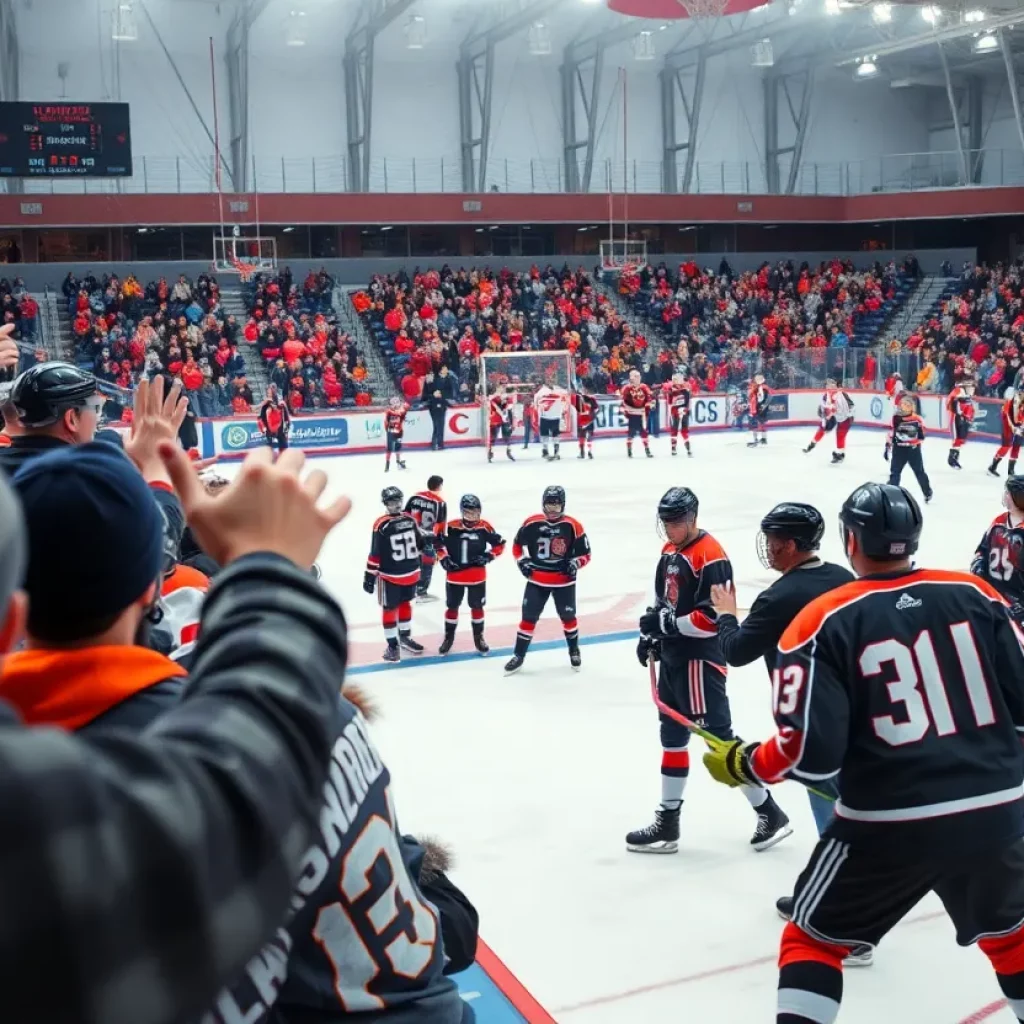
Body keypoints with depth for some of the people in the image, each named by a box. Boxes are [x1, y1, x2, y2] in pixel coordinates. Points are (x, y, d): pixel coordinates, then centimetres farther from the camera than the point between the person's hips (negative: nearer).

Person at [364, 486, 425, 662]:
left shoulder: (410, 520, 1)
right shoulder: (381, 525, -17)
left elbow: (418, 544, 13)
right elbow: (375, 554, -16)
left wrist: (420, 568, 17)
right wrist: (370, 576, -15)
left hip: (410, 573, 6)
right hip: (390, 576, -6)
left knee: (405, 603, 21)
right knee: (390, 608, 5)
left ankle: (405, 637, 38)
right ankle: (392, 644, 14)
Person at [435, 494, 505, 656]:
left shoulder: (484, 527, -10)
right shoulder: (451, 527, -14)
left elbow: (499, 543, 2)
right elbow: (437, 542, 0)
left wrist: (489, 556, -10)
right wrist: (444, 558, -8)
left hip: (477, 576, 1)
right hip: (455, 575, -1)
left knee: (477, 606, 14)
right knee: (452, 606, 13)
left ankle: (478, 637, 31)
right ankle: (448, 637, 30)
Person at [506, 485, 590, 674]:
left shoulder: (573, 526, -11)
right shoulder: (531, 523, -7)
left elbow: (585, 554, -2)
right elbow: (517, 545, 8)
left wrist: (574, 564, -19)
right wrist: (522, 561, -5)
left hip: (564, 581, -1)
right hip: (537, 580, 1)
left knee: (568, 617, 12)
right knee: (528, 618, 2)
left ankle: (574, 651, 34)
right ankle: (518, 656, 12)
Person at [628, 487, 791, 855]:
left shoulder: (710, 556, -19)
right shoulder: (669, 551, 11)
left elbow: (714, 618, -24)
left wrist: (665, 623, -21)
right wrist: (651, 635, 11)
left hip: (700, 660, -10)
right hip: (672, 658, 10)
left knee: (719, 736, -5)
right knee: (672, 737, 13)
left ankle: (769, 813, 9)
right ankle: (667, 823, 21)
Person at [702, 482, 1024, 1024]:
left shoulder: (823, 621, -9)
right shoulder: (973, 594, 1)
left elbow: (811, 753, -15)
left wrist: (739, 762, 2)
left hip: (891, 823, -4)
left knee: (812, 938, 16)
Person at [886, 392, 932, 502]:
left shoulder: (917, 419, -4)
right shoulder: (896, 418, -4)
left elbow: (921, 435, 4)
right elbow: (890, 434, 2)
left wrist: (917, 443, -8)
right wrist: (888, 447, 1)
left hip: (913, 450, -1)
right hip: (899, 449, 1)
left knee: (920, 472, 5)